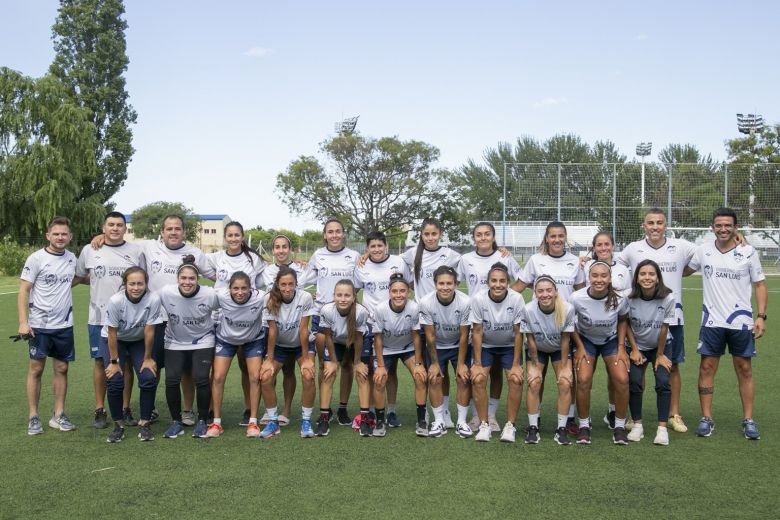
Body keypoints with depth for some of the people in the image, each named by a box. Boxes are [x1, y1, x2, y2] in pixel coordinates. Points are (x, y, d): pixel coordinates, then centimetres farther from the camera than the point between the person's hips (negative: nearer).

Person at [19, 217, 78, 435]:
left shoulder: (72, 258, 6)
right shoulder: (36, 259, -7)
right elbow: (23, 291, -8)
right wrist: (23, 322, -15)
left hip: (64, 325, 4)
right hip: (39, 325, -4)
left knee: (61, 369, 7)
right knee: (36, 369, 2)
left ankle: (58, 415, 15)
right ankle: (33, 417, 11)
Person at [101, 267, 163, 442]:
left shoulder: (153, 300, -29)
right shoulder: (115, 300, -30)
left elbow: (149, 331, -19)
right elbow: (112, 333, -20)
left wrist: (147, 358, -11)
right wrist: (114, 361, -15)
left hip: (139, 341, 1)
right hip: (114, 340, -1)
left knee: (149, 378, -14)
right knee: (115, 381, -14)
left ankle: (145, 423, 4)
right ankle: (118, 424, 7)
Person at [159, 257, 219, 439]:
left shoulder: (210, 295, -23)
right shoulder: (165, 293, -21)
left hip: (202, 341, -1)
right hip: (175, 342, 2)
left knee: (201, 379, -14)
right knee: (171, 380, -10)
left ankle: (202, 421, 8)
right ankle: (176, 422, 11)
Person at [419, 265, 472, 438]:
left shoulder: (465, 302, -29)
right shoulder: (426, 303, -27)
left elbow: (464, 336, -18)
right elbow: (430, 336, -16)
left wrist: (461, 363, -13)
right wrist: (434, 363, -10)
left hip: (459, 346, 0)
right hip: (437, 346, 0)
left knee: (464, 379, -8)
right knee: (434, 379, -8)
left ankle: (462, 422, 5)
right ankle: (439, 422, 4)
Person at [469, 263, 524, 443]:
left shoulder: (517, 299, -23)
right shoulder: (478, 299, -23)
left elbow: (518, 333, -14)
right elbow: (477, 332, -14)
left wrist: (516, 364, -13)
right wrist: (477, 364, -14)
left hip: (509, 346, 0)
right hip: (485, 346, 0)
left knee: (516, 379, -17)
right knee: (478, 379, -17)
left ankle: (510, 425, -2)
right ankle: (484, 425, -2)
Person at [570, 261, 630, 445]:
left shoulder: (619, 299, -22)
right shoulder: (577, 298, -25)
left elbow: (623, 321, 0)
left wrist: (621, 347, -5)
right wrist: (579, 347, -10)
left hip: (611, 340, 1)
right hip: (586, 340, -1)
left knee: (622, 380, -16)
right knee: (583, 380, -18)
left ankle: (620, 426, 4)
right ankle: (584, 425, 2)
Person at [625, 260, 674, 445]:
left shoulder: (668, 298, -24)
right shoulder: (629, 297, -21)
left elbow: (664, 328, -14)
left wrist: (660, 355, -6)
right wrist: (634, 350, -7)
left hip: (660, 346, -1)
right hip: (637, 346, 1)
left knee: (663, 382, -14)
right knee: (634, 382, -11)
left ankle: (662, 428, -5)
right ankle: (637, 425, 4)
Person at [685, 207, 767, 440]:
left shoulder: (749, 252, -3)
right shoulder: (703, 250, 1)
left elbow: (759, 285, 2)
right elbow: (683, 270, 16)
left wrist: (761, 316, -6)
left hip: (741, 322, -1)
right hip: (711, 322, 1)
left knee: (744, 370, 6)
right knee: (706, 369, 2)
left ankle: (748, 420, 17)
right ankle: (706, 419, 12)